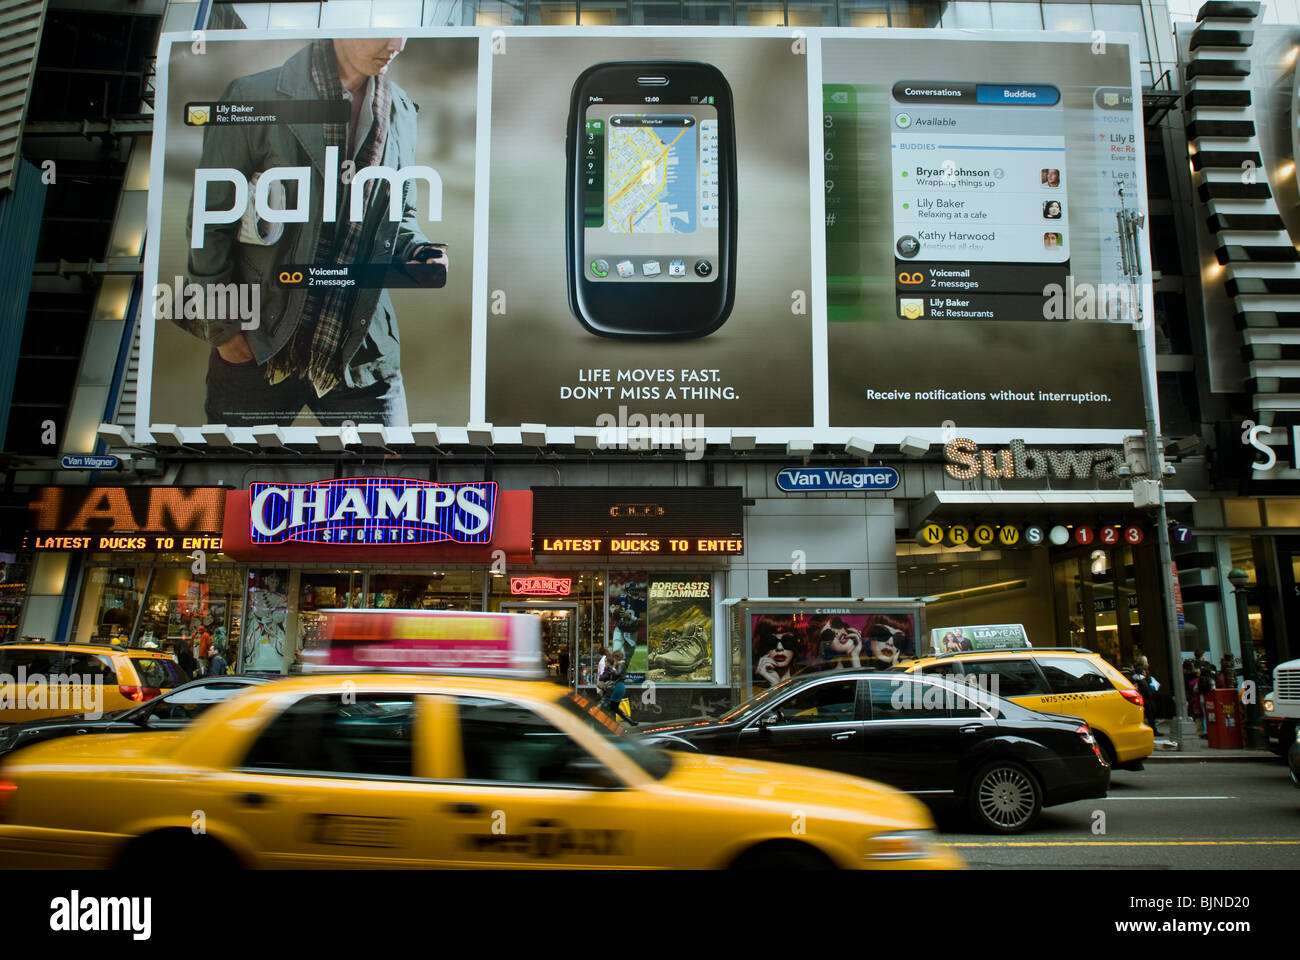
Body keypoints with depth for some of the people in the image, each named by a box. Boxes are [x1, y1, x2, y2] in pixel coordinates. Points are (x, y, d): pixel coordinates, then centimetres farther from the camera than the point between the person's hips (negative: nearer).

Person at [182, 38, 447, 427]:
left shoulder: (402, 113, 7)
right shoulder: (254, 98, -7)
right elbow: (208, 221, -3)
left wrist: (418, 254, -4)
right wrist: (222, 326, -3)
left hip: (361, 351, 3)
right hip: (255, 348, -2)